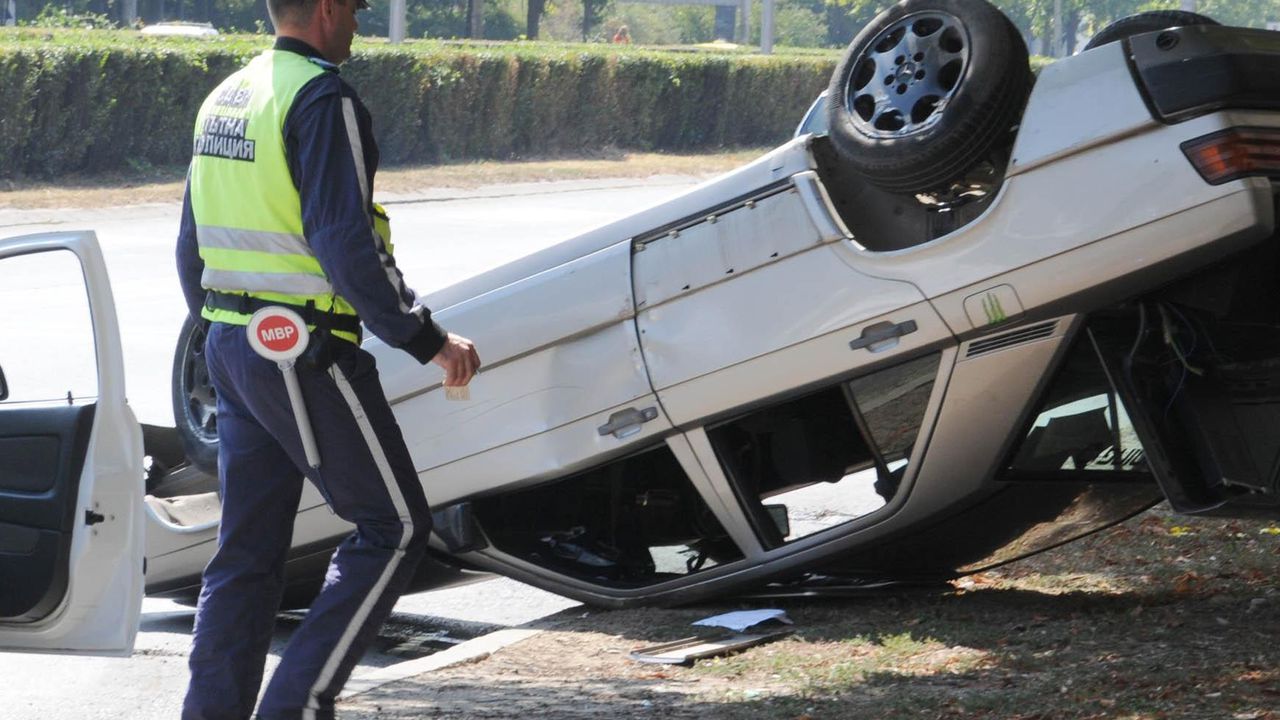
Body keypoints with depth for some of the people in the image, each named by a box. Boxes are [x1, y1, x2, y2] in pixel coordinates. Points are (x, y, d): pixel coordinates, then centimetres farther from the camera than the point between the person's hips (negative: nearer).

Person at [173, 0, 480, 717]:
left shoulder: (224, 99, 13)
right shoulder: (323, 100, -15)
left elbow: (192, 244, 18)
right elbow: (345, 244, -21)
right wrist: (429, 340, -16)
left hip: (231, 345, 9)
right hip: (308, 353, -9)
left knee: (249, 547, 13)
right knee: (395, 526, 1)